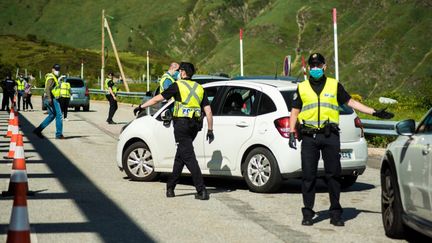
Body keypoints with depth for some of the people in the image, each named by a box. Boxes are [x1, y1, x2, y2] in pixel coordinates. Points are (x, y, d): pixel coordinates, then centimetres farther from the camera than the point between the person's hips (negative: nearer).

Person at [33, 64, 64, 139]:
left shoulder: (54, 78, 20)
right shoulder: (51, 78, -12)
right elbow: (47, 89, -25)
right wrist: (49, 98, -36)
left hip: (52, 99, 11)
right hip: (52, 99, -11)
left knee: (51, 116, 15)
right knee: (58, 115, -6)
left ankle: (38, 130, 13)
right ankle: (59, 134, -1)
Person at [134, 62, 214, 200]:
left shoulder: (178, 86, -2)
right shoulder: (199, 88, 13)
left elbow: (158, 98, 0)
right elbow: (208, 111, 8)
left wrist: (142, 107, 12)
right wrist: (210, 130, 12)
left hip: (182, 124, -6)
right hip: (195, 125, 6)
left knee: (189, 157, -7)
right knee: (180, 156, 17)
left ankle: (202, 191, -14)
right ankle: (170, 187, 22)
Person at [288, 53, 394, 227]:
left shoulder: (334, 85, 11)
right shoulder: (302, 88, 12)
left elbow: (351, 102, 14)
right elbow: (295, 112, 15)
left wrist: (375, 112, 9)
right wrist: (292, 133, 3)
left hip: (330, 136, 0)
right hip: (309, 136, 0)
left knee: (333, 174, 1)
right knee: (308, 176, 0)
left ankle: (335, 213, 8)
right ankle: (308, 214, 7)